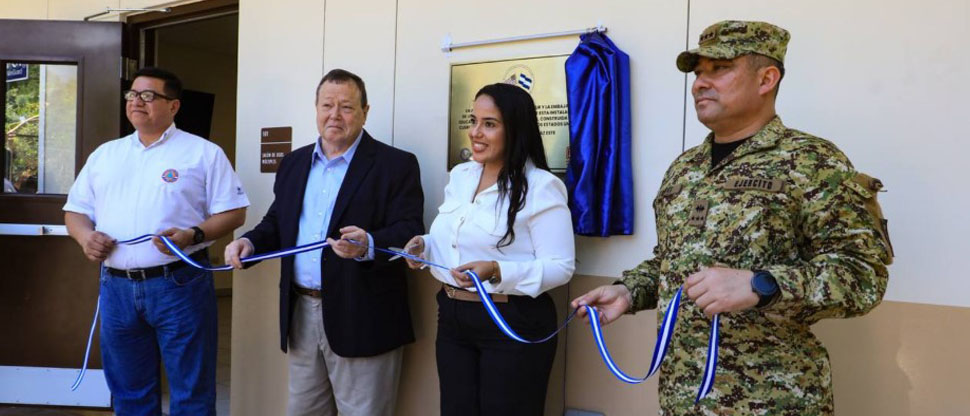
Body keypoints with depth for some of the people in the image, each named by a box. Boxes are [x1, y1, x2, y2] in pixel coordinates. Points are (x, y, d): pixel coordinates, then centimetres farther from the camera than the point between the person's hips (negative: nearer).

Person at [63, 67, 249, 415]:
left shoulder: (203, 153, 0)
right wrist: (86, 236, -3)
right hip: (116, 286, 5)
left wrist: (194, 236, -20)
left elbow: (233, 212, -3)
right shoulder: (104, 154, 16)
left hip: (179, 284, -5)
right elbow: (76, 209, 20)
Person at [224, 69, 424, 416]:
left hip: (361, 319, -6)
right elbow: (277, 223, 16)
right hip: (301, 313, 6)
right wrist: (250, 243, -4)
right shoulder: (294, 163, 12)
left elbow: (410, 232, -16)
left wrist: (368, 245, -34)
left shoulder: (397, 165, -7)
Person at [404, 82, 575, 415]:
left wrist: (496, 272, -28)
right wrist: (424, 245, -3)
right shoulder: (460, 176, 8)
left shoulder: (541, 186, -14)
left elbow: (561, 266, -16)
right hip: (452, 319, 6)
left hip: (513, 324, -6)